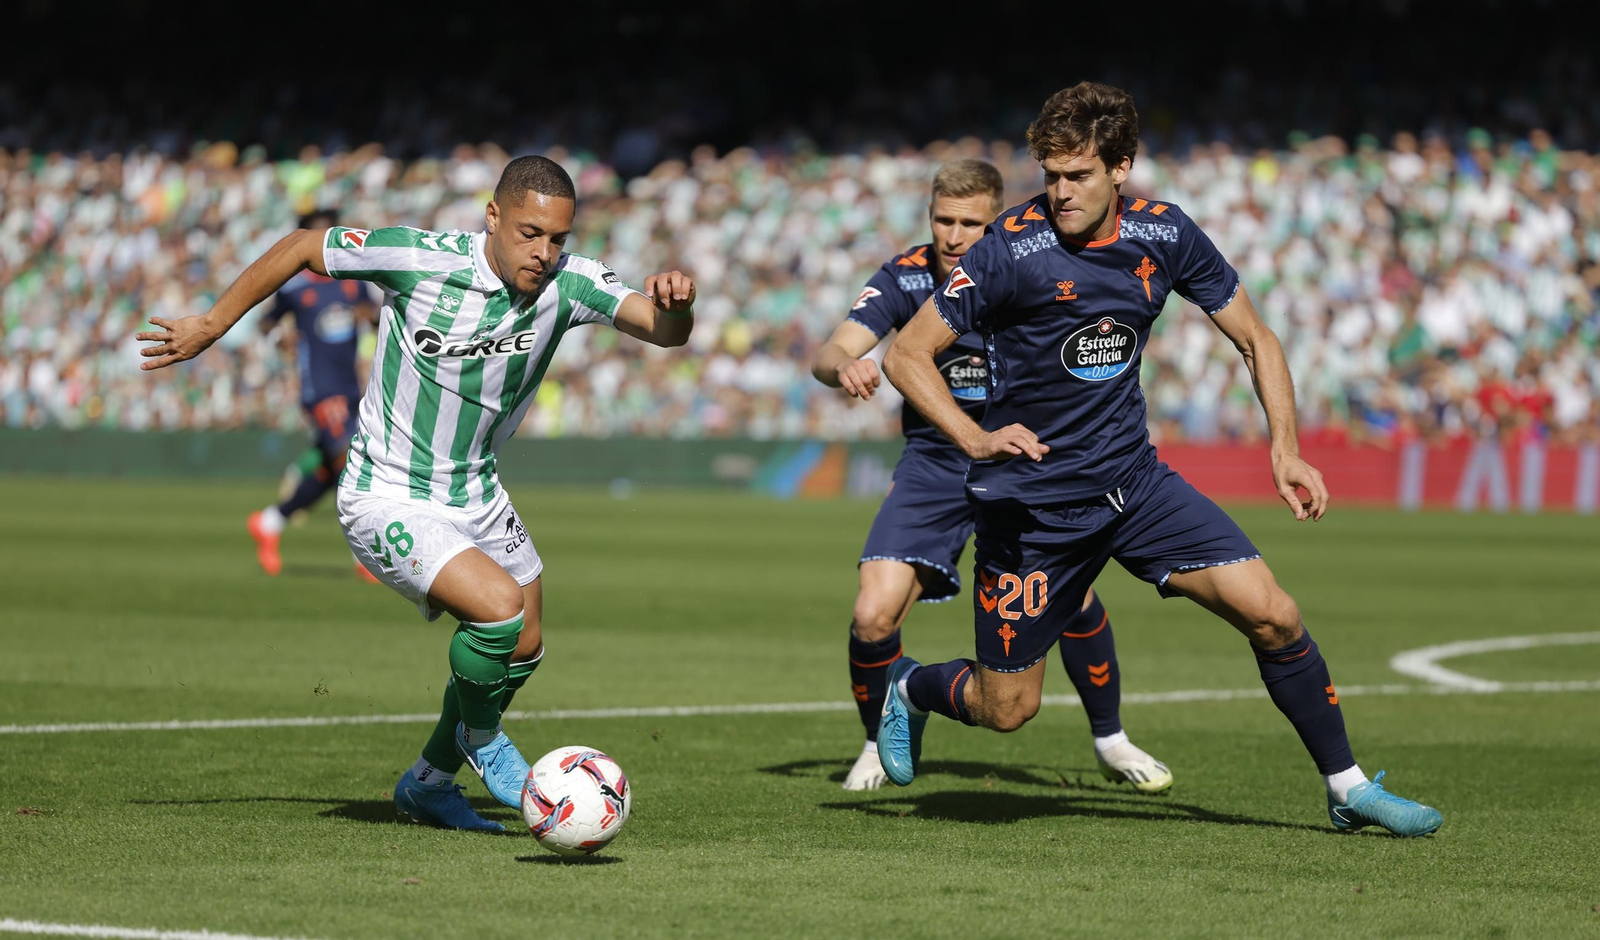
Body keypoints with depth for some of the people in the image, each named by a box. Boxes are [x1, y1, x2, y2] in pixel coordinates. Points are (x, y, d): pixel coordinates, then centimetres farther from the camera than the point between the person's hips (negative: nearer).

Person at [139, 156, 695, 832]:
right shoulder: (420, 258, -24)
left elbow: (664, 331, -23)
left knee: (521, 653, 16)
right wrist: (212, 325, -4)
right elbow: (301, 246, -10)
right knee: (500, 607, -25)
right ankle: (478, 734, 6)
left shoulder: (567, 283, -13)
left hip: (473, 492, 7)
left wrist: (675, 304, -47)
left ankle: (429, 783, 40)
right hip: (387, 498, -6)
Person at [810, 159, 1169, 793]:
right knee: (873, 617, -14)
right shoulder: (906, 276, -10)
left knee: (1072, 592, -20)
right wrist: (843, 366, -43)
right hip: (933, 462, 0)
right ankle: (879, 742, 14)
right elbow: (830, 354, -19)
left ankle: (1109, 740, 4)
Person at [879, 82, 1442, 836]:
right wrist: (975, 439, -27)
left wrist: (1286, 451, -4)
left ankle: (1347, 787, 7)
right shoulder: (1011, 249, -18)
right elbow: (907, 355, -12)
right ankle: (908, 689, 37)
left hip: (1131, 478, 4)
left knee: (1272, 616, -10)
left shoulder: (1164, 236, -5)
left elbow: (1254, 340, 8)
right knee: (1006, 708, 2)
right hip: (1029, 500, -4)